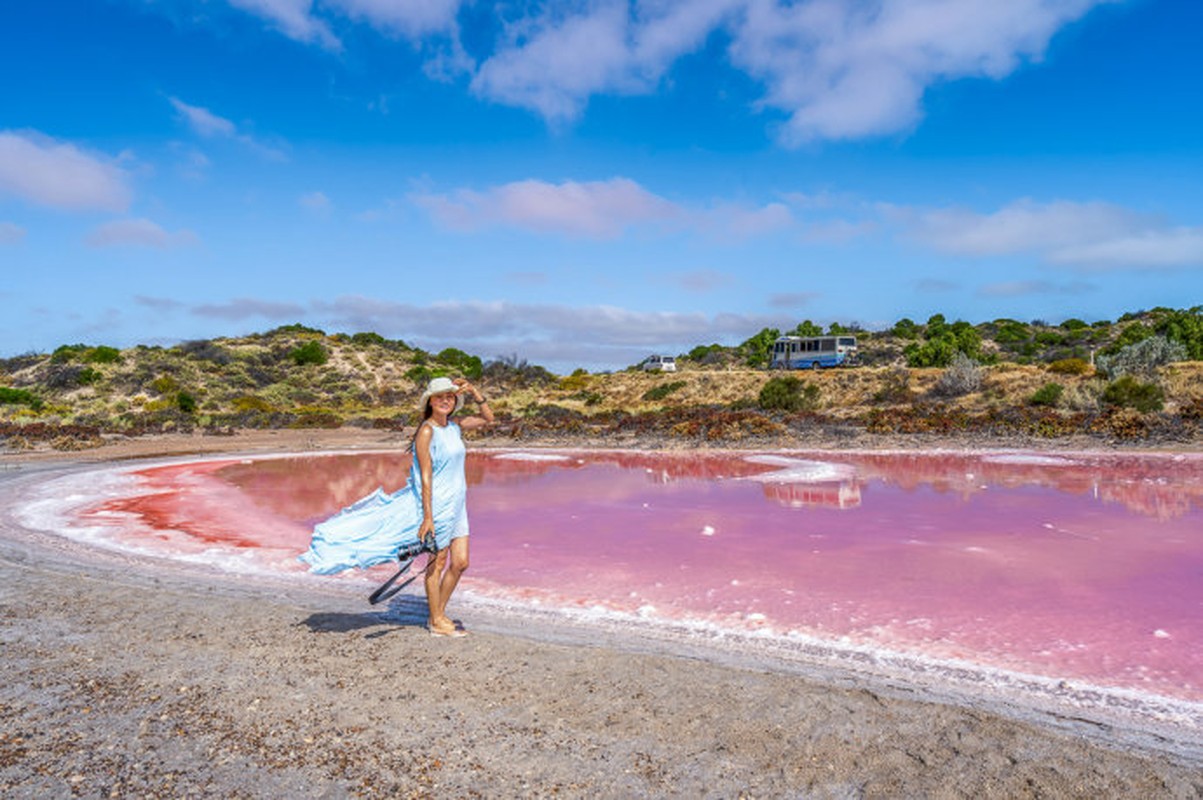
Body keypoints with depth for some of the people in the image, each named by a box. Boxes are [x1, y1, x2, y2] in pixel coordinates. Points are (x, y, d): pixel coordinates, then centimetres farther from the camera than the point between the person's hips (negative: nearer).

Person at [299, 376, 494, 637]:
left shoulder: (454, 426, 7)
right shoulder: (426, 431, -14)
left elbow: (488, 419, 18)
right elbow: (425, 476, -18)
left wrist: (474, 392, 4)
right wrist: (427, 517, -21)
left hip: (456, 505, 7)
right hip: (436, 503, -7)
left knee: (460, 562, 9)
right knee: (437, 563, 4)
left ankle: (440, 613, 26)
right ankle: (436, 622, 19)